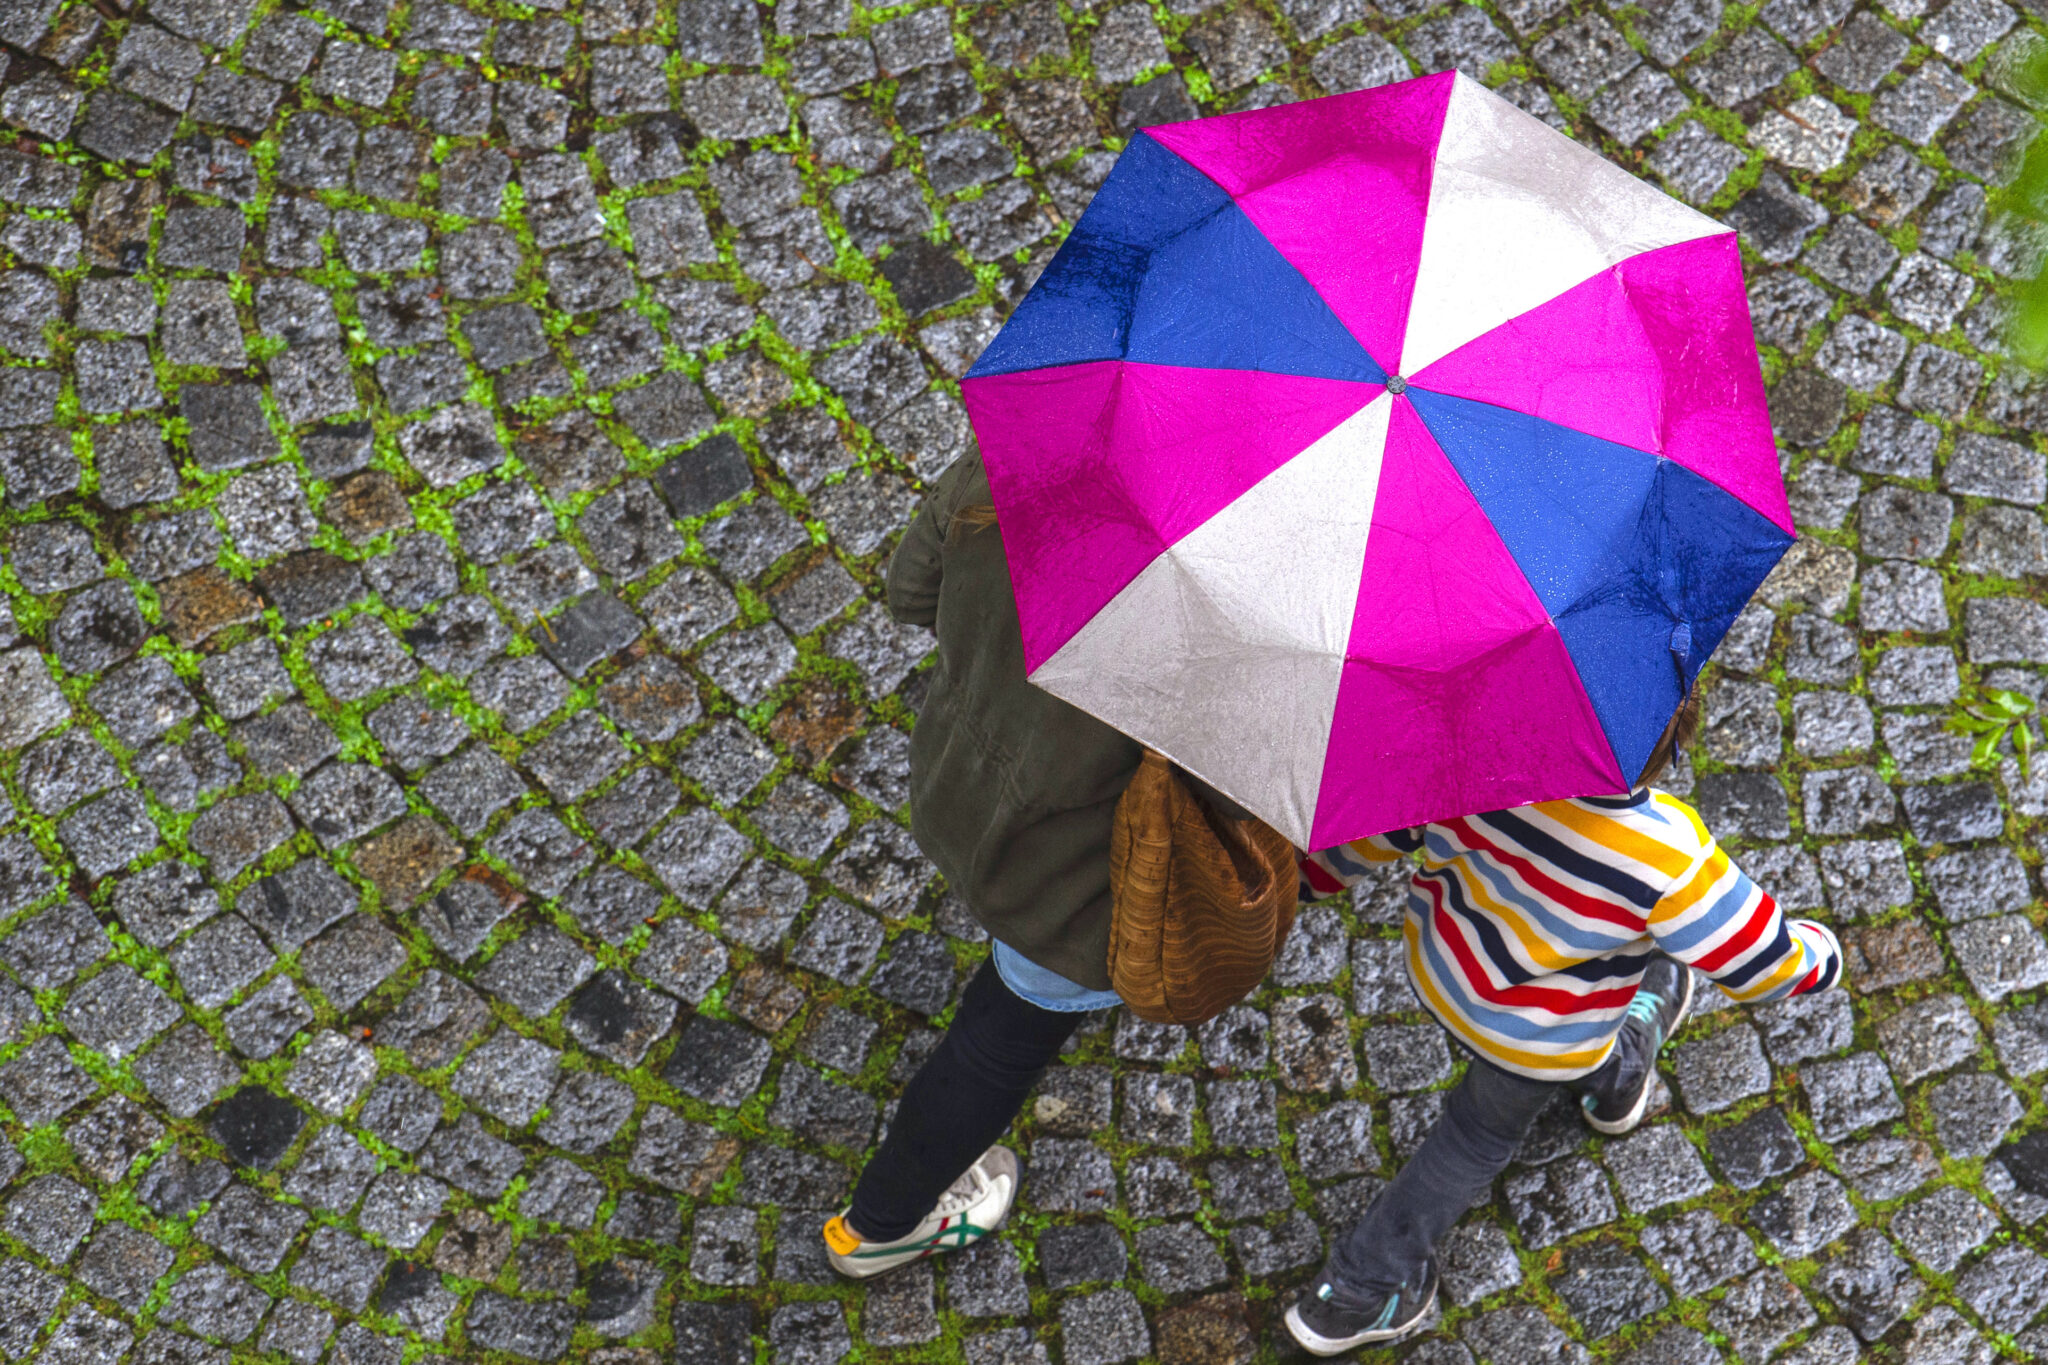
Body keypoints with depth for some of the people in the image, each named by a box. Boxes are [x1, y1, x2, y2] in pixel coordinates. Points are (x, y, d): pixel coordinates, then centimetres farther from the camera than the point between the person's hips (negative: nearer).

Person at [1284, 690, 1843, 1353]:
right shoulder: (1672, 867, -39)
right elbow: (1776, 966, -24)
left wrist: (1318, 870, 8)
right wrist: (1817, 948, 1)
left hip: (1436, 965, 3)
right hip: (1539, 1042, -2)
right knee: (1485, 1131, 28)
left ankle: (1614, 1077, 69)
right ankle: (1361, 1289, 43)